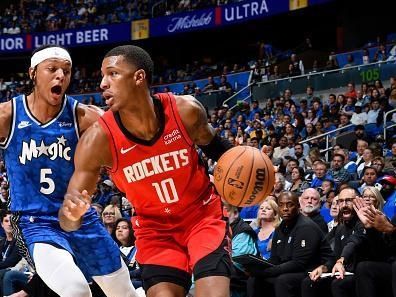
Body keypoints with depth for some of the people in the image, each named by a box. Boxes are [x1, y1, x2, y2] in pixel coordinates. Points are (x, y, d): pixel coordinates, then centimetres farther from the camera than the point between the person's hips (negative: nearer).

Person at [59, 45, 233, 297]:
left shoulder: (186, 111, -19)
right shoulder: (98, 139, -23)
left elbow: (212, 144, 8)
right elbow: (69, 225, -19)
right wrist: (72, 214, -42)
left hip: (204, 216, 0)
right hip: (156, 229, 0)